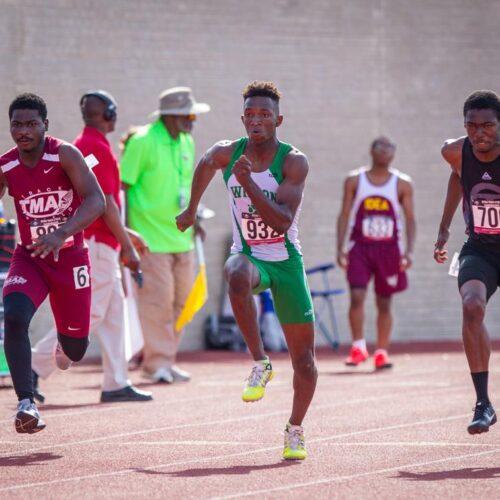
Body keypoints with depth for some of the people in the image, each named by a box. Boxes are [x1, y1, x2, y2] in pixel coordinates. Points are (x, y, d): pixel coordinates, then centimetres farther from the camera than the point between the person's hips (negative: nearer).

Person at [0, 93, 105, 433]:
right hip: (29, 257, 1)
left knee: (75, 351, 8)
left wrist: (61, 234, -43)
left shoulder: (64, 155, -18)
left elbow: (96, 201, -28)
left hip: (70, 257, -1)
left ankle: (64, 343, 49)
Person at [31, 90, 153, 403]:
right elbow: (106, 204, -18)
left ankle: (116, 384, 12)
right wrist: (127, 247, -15)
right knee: (90, 313, -9)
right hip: (97, 243, -10)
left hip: (92, 240, 10)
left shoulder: (81, 145, 16)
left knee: (114, 312, 11)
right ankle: (35, 370, -9)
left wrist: (125, 234, 25)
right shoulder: (99, 148, -14)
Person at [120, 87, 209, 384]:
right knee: (157, 299, -8)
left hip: (182, 237, 8)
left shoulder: (187, 143, 12)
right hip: (151, 237, -8)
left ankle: (167, 361, 17)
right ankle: (157, 362, 0)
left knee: (180, 301, 8)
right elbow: (122, 186, -10)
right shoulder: (143, 142, -11)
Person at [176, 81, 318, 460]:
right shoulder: (226, 154, -5)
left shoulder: (294, 162, -14)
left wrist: (248, 183, -34)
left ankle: (295, 430, 25)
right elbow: (205, 165, 21)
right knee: (238, 275, -40)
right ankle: (260, 365, -28)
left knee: (304, 360, 2)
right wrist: (192, 209, 30)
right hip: (248, 255, 1)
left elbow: (283, 220, -26)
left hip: (286, 261, 0)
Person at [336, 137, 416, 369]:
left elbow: (410, 219, 2)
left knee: (384, 303, 6)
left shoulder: (402, 184, 2)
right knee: (357, 296, -15)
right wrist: (340, 248, -4)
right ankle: (358, 347, -4)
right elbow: (344, 214, 4)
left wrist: (409, 250, -10)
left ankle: (381, 352, 14)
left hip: (389, 249, 1)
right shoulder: (354, 180, 2)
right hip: (360, 247, -1)